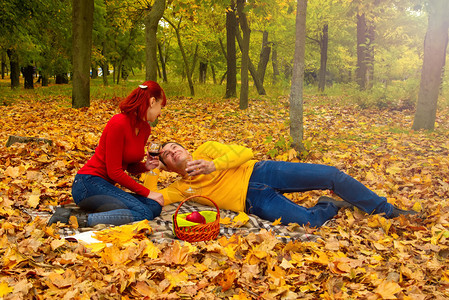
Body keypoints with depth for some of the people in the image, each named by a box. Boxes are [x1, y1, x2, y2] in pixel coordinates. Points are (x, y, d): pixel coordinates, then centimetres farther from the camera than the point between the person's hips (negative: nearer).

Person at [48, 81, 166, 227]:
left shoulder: (145, 129, 9)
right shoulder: (119, 123, -17)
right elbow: (114, 171, -17)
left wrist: (145, 166, -3)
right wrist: (147, 192, -13)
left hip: (107, 186, 9)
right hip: (88, 184, -9)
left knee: (155, 207, -14)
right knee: (144, 212, -26)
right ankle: (82, 219, -23)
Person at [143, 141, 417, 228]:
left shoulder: (206, 150, 13)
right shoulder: (182, 188, 12)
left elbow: (244, 153, 0)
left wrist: (214, 166, -14)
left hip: (260, 172, 2)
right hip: (254, 201, -2)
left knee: (332, 175, -11)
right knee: (308, 220, -26)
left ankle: (386, 210, 9)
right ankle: (330, 207, 10)